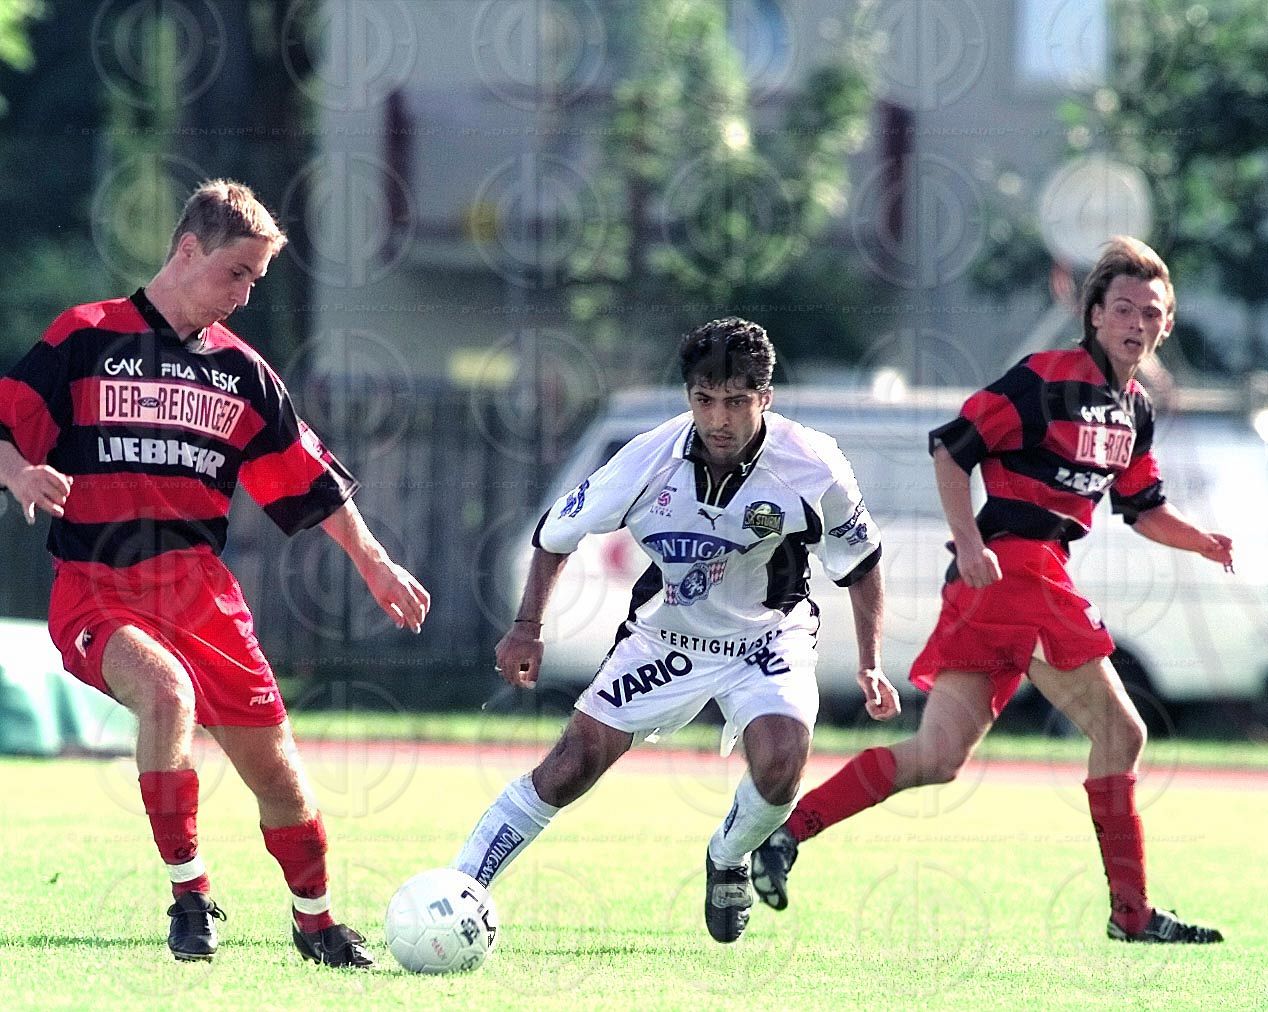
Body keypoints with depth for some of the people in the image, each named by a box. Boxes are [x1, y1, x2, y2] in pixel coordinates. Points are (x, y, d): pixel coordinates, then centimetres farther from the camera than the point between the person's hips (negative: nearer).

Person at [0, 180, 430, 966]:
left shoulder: (241, 371, 12)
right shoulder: (86, 339, -1)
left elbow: (309, 479, 18)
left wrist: (375, 564, 16)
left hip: (201, 594, 5)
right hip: (97, 591, -5)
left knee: (274, 766, 4)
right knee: (167, 691, -34)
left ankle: (316, 922, 29)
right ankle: (189, 895, -23)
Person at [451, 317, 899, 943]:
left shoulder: (813, 465, -23)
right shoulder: (649, 459, -23)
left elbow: (861, 559, -3)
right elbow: (559, 530, -4)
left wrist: (870, 665, -4)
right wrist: (527, 626, -6)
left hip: (767, 640, 0)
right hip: (665, 635, 0)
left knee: (780, 763, -26)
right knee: (570, 768, -8)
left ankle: (728, 861, 7)